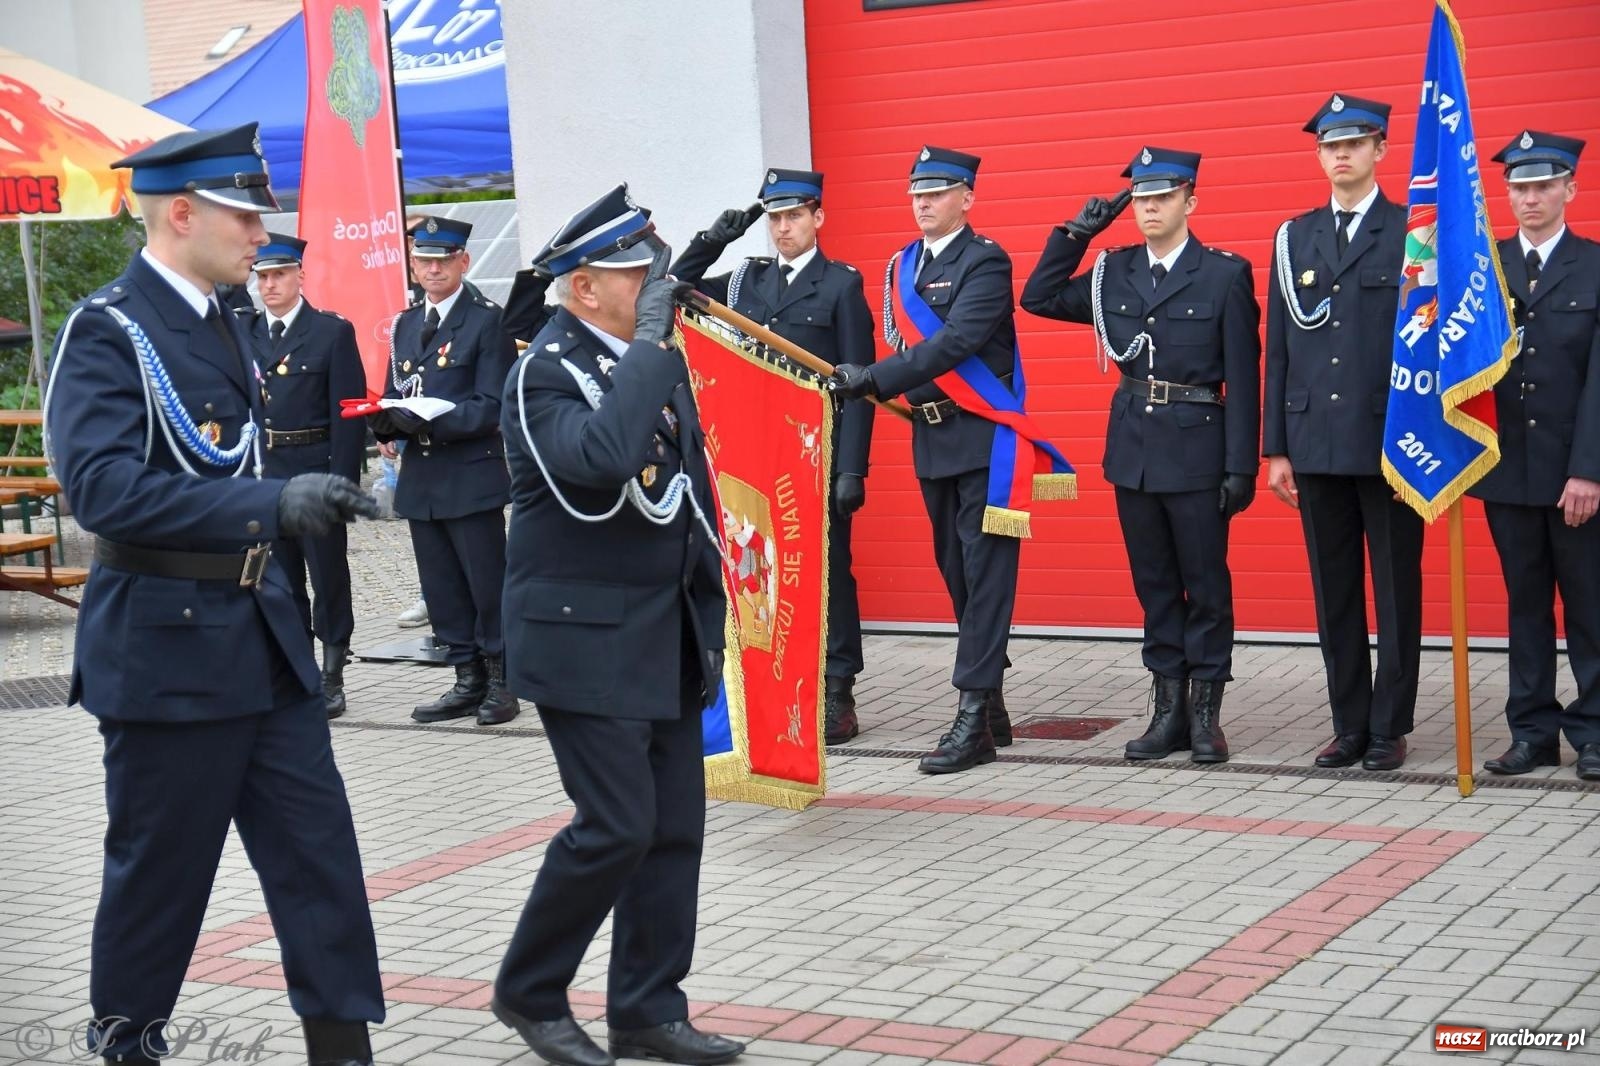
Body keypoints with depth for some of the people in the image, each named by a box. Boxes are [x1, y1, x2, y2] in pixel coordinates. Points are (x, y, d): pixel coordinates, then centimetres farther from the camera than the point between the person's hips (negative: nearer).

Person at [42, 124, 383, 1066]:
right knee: (162, 869, 5)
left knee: (318, 850, 6)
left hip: (264, 634, 8)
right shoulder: (106, 332, -15)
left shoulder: (223, 324, 12)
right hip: (168, 643, -8)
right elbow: (103, 487, -29)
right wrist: (273, 505, -35)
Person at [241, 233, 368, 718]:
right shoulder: (243, 334, 8)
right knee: (280, 578, 10)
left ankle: (331, 677, 11)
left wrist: (342, 481, -14)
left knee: (328, 573, 3)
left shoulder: (333, 332, -2)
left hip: (316, 472, -4)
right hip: (261, 474, 4)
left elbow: (349, 414, -7)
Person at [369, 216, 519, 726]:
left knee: (487, 585, -1)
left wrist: (428, 420, -23)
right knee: (442, 590, 11)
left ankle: (500, 683, 9)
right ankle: (468, 683, 20)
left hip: (471, 476, -7)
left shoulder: (487, 320, -6)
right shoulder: (406, 324, 15)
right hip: (421, 476, 7)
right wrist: (386, 419, -4)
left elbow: (490, 407, -12)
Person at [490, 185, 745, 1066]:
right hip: (586, 637, -8)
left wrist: (709, 616, 16)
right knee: (616, 827, -9)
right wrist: (650, 341, -29)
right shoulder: (546, 375, -15)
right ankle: (529, 993, 11)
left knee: (675, 826, 7)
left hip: (668, 635, 8)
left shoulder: (659, 362, 10)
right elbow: (602, 458, -36)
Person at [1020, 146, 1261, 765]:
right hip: (1132, 450, 4)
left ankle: (1206, 712, 10)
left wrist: (1241, 467, -11)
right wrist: (1075, 235, 1)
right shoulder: (1114, 273, 7)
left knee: (1205, 583, 3)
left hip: (1196, 451, -4)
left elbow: (1243, 379, -7)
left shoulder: (1225, 275, -5)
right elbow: (1038, 298, 12)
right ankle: (1169, 708, 16)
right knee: (1154, 584, 9)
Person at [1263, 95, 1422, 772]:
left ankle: (1389, 728, 11)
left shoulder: (1413, 232, 0)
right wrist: (1276, 449, 6)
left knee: (1395, 591, 3)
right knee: (1334, 594, 9)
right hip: (1317, 445, 4)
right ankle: (1349, 725, 17)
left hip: (1391, 444, -4)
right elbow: (1278, 348, 10)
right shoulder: (1294, 238, 11)